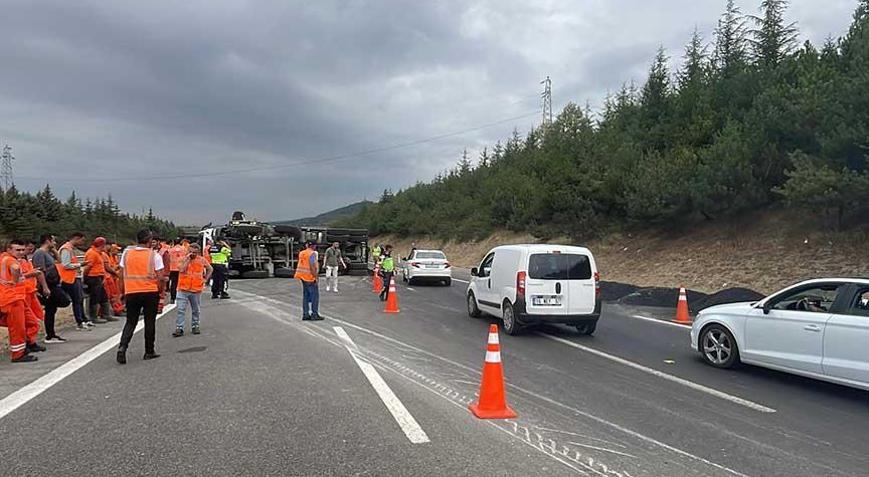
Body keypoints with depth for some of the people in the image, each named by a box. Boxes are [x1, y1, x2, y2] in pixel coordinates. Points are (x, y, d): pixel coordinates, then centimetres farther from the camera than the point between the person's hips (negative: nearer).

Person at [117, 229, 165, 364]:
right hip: (151, 292, -2)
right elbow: (160, 277, -9)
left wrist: (122, 292, 15)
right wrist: (161, 291, 6)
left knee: (130, 322, 12)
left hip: (131, 292, 2)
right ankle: (149, 352, 15)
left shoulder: (126, 253, 3)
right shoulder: (154, 255, -6)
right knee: (149, 322, 8)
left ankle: (122, 347, -9)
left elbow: (122, 275, 6)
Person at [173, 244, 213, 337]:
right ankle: (179, 328, -3)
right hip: (183, 289, -2)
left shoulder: (202, 260, 2)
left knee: (195, 310, 13)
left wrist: (205, 279, 6)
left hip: (196, 290, 2)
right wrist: (188, 259, -16)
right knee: (181, 309, -5)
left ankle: (195, 326, 26)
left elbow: (210, 269, 16)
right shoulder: (184, 259, -1)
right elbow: (181, 270, -18)